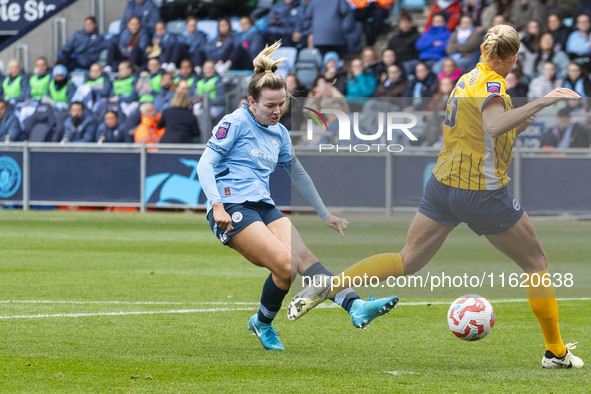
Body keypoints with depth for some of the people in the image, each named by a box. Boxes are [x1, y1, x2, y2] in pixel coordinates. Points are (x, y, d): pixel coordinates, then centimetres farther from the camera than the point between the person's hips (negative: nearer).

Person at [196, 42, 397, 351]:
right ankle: (262, 323, 2)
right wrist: (217, 205, -20)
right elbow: (205, 164, -7)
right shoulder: (235, 123, -2)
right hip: (232, 208, -7)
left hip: (263, 207, 7)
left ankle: (355, 307, -37)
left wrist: (325, 214, 32)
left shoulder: (279, 133, 19)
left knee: (303, 256, -20)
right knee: (286, 264, -23)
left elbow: (298, 174, 31)